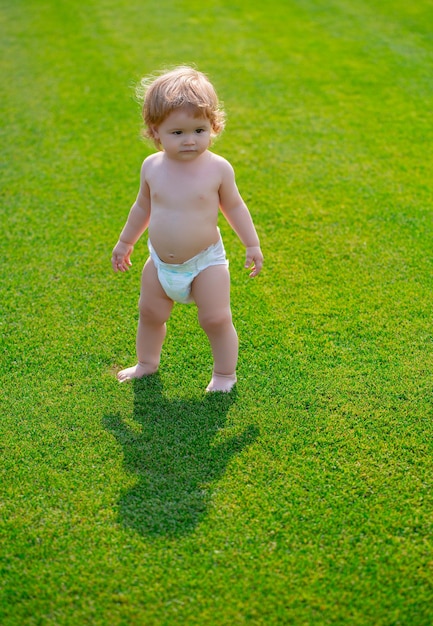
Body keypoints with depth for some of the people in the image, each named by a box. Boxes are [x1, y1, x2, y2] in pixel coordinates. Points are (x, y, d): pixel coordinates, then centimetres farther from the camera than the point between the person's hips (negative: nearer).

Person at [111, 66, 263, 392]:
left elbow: (234, 206, 0)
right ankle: (147, 363, 41)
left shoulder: (218, 168, -15)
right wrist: (125, 242, 18)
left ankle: (225, 373, 21)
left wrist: (252, 244, 1)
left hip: (206, 262, -3)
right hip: (160, 264, 4)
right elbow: (143, 206, 9)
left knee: (216, 319, -2)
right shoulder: (152, 166, -7)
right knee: (150, 313, 16)